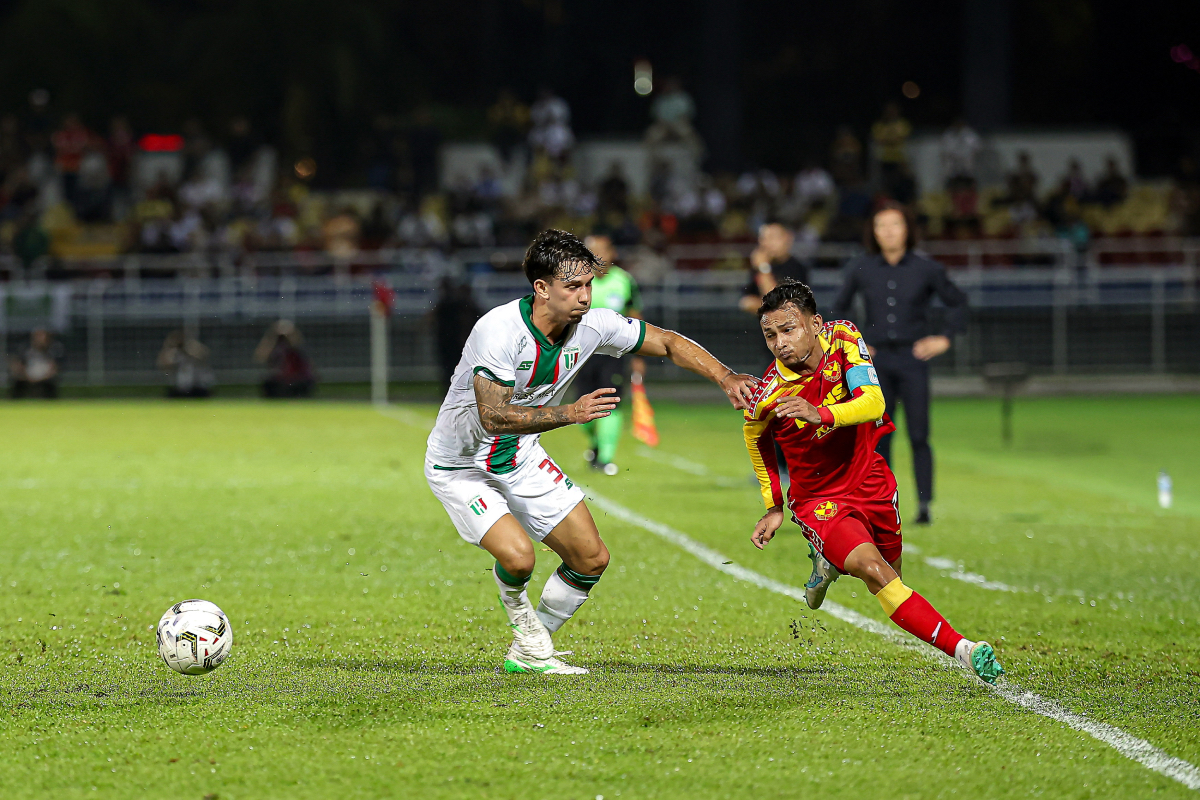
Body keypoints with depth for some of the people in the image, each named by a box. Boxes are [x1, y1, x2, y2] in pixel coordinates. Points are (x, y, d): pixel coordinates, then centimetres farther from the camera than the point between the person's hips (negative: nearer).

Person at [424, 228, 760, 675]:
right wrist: (571, 412, -40)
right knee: (518, 557, -26)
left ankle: (527, 652, 21)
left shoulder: (590, 326, -12)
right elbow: (493, 416, -34)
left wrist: (725, 377, -13)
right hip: (460, 466, -7)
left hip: (521, 457, 7)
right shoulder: (498, 331, -31)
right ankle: (520, 614, 10)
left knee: (591, 559, 3)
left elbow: (666, 343, 0)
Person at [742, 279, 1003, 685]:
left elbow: (873, 403, -27)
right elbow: (757, 438, 3)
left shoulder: (843, 339, -16)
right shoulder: (767, 398, -20)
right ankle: (962, 650, -30)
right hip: (818, 498, -4)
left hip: (870, 478, 4)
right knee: (876, 572, -26)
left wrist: (821, 414, -45)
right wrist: (774, 507, 9)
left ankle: (831, 563, 50)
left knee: (886, 575, 18)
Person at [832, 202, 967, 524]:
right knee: (878, 437, 1)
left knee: (918, 436, -7)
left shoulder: (926, 269, 0)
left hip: (913, 358, -2)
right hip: (877, 361, 2)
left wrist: (944, 338, 2)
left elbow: (958, 303, 12)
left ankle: (924, 506, -5)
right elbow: (840, 308, 19)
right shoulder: (861, 269, 4)